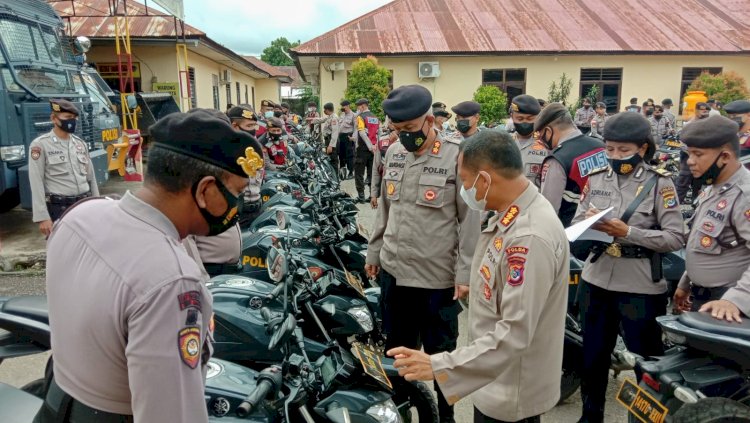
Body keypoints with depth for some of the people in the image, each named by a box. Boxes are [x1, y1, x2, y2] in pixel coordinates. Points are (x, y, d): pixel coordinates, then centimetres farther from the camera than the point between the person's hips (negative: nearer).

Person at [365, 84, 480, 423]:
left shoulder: (457, 158, -11)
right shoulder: (393, 153, 8)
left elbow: (470, 220, -10)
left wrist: (465, 272, -12)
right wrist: (373, 252, 16)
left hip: (437, 277, -6)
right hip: (393, 271, 6)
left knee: (440, 352, 11)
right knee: (396, 347, 21)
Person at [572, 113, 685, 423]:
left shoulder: (659, 183, -7)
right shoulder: (596, 178, 4)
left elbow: (675, 238, -12)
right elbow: (575, 224, 5)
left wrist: (627, 231, -22)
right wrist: (588, 223, -17)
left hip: (640, 288, -4)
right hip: (596, 282, 4)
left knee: (646, 361, 12)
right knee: (593, 356, 18)